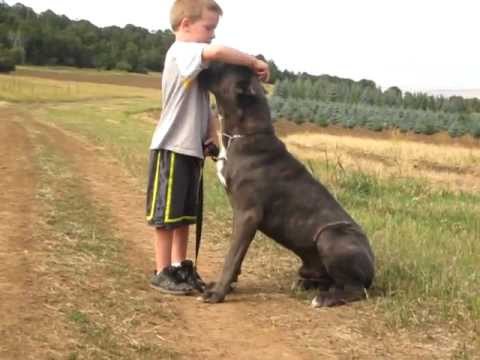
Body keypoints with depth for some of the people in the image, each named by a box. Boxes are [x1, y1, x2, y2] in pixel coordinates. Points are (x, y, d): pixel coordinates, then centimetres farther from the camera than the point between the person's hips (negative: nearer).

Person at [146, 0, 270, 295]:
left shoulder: (195, 63, 15)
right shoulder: (182, 52, -14)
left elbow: (204, 105, 17)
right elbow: (217, 52, -34)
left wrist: (213, 134, 1)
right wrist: (255, 62, -23)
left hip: (191, 149, 9)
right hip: (172, 148, -9)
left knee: (185, 214, 15)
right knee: (167, 214, 0)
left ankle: (180, 267, 24)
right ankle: (162, 272, 7)